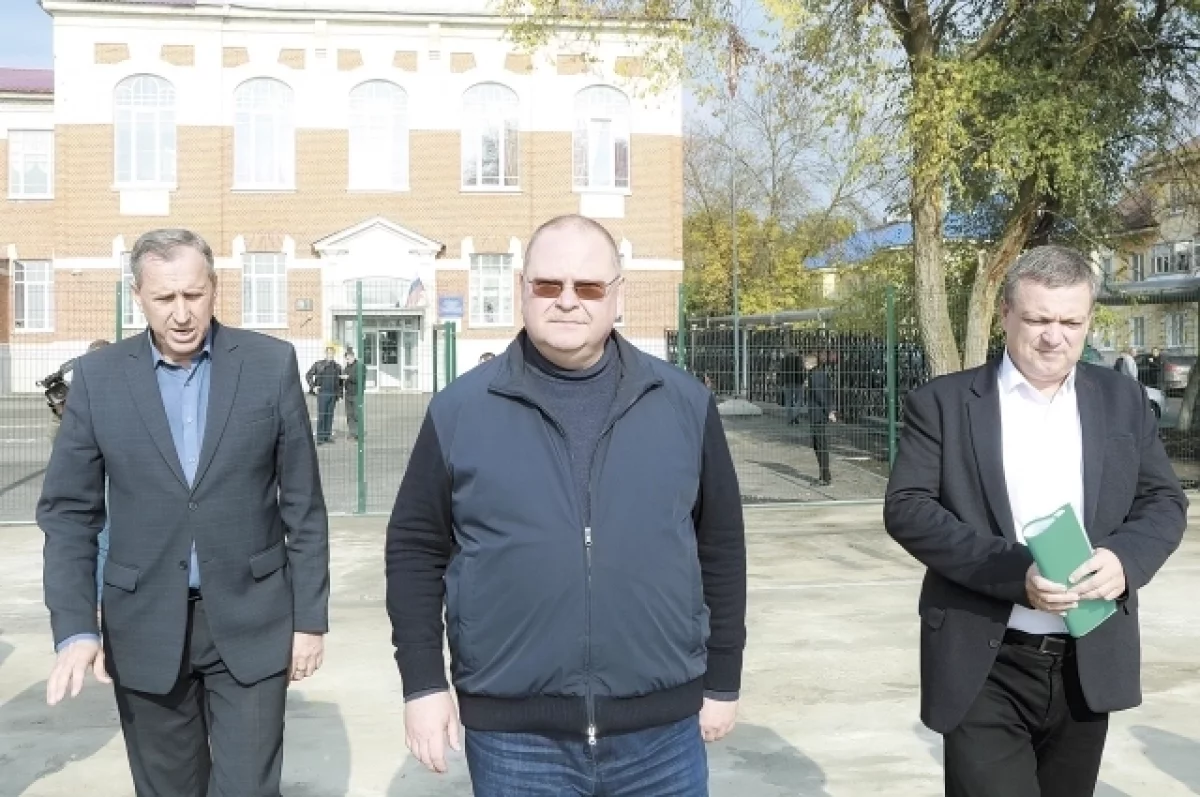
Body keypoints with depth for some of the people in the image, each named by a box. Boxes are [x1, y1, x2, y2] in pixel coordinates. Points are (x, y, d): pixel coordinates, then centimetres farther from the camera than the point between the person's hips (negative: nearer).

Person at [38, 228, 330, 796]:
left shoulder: (271, 364, -4)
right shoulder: (99, 376, -2)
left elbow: (303, 504, -1)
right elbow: (68, 511, -1)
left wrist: (310, 617, -1)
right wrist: (75, 628, -12)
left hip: (250, 619, -1)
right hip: (146, 624, 2)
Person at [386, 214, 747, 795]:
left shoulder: (685, 402, 1)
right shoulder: (459, 409, -2)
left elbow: (720, 546, 7)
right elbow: (416, 550, 4)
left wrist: (722, 680, 9)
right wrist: (423, 683, -1)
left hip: (661, 729, 1)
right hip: (514, 735, -1)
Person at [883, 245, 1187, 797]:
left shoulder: (1122, 401, 8)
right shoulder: (943, 403, -3)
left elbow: (1164, 500, 9)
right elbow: (906, 507, -11)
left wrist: (1124, 557, -14)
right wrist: (1012, 570, -23)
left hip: (1089, 665, 4)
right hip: (984, 670, -4)